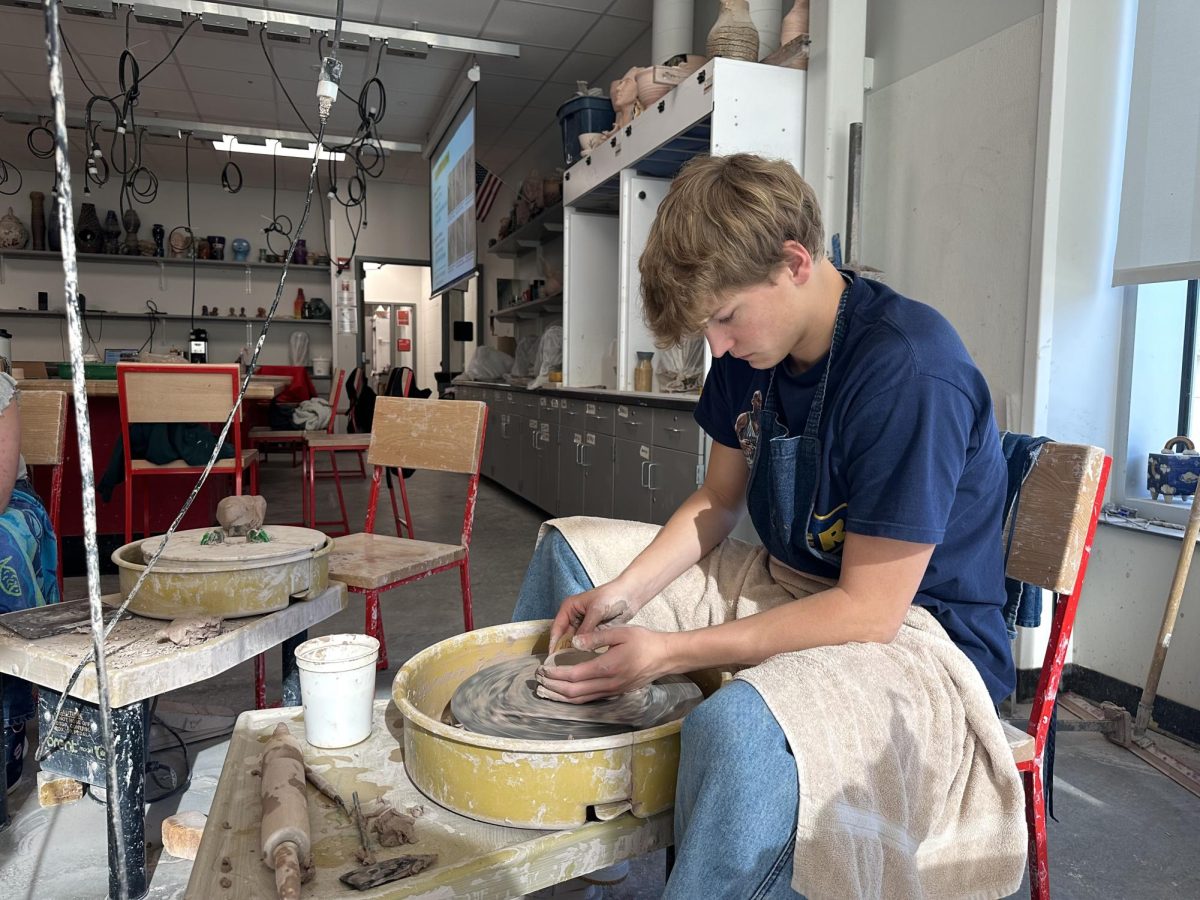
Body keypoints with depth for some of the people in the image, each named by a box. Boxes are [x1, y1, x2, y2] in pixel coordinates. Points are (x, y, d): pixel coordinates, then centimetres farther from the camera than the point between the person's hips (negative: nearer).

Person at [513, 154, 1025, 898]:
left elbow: (869, 609, -26)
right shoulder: (752, 348, -2)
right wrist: (626, 591, -7)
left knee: (738, 729, -42)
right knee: (568, 548, 11)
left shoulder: (910, 370, -27)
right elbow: (718, 502, 8)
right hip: (786, 583, 8)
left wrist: (671, 652, -25)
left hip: (911, 630, -8)